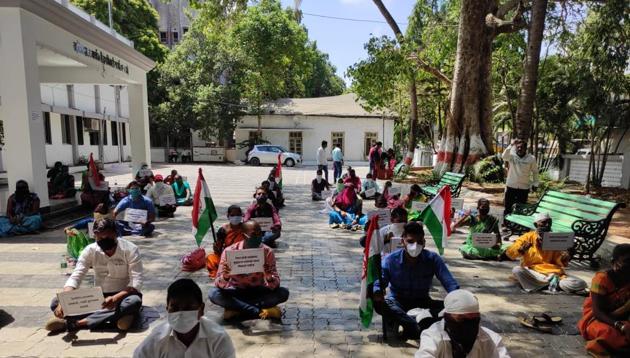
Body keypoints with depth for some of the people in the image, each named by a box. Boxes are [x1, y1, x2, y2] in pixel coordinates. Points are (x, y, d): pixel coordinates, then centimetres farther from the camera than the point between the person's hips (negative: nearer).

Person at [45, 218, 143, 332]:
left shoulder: (130, 249, -17)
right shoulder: (90, 250, -7)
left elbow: (137, 281, -22)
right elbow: (75, 277, -12)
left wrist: (116, 298, -39)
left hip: (124, 295, -3)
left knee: (134, 301, -38)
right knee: (56, 302, -16)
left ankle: (73, 322, -31)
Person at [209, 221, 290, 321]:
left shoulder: (267, 252, -15)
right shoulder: (229, 251, -17)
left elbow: (275, 285, -17)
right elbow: (218, 284, -19)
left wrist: (269, 278, -40)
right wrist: (225, 277, -42)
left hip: (258, 292, 1)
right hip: (236, 293, 0)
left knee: (283, 293, -25)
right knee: (214, 294, -29)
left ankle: (237, 309, -20)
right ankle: (260, 311, -24)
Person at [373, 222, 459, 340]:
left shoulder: (433, 259, -10)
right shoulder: (391, 259, -12)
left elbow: (449, 283, -16)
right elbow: (379, 282, -13)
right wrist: (377, 292, -38)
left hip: (422, 301, 1)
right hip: (397, 301, -1)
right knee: (379, 303, -34)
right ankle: (419, 328, -40)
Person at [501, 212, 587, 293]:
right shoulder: (528, 237, 2)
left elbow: (561, 263, 6)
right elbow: (510, 254, -6)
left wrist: (564, 259, -17)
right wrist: (521, 249, -25)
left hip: (553, 273, 1)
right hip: (533, 273, -1)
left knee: (581, 284, -21)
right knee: (517, 270, -34)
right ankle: (553, 283, -24)